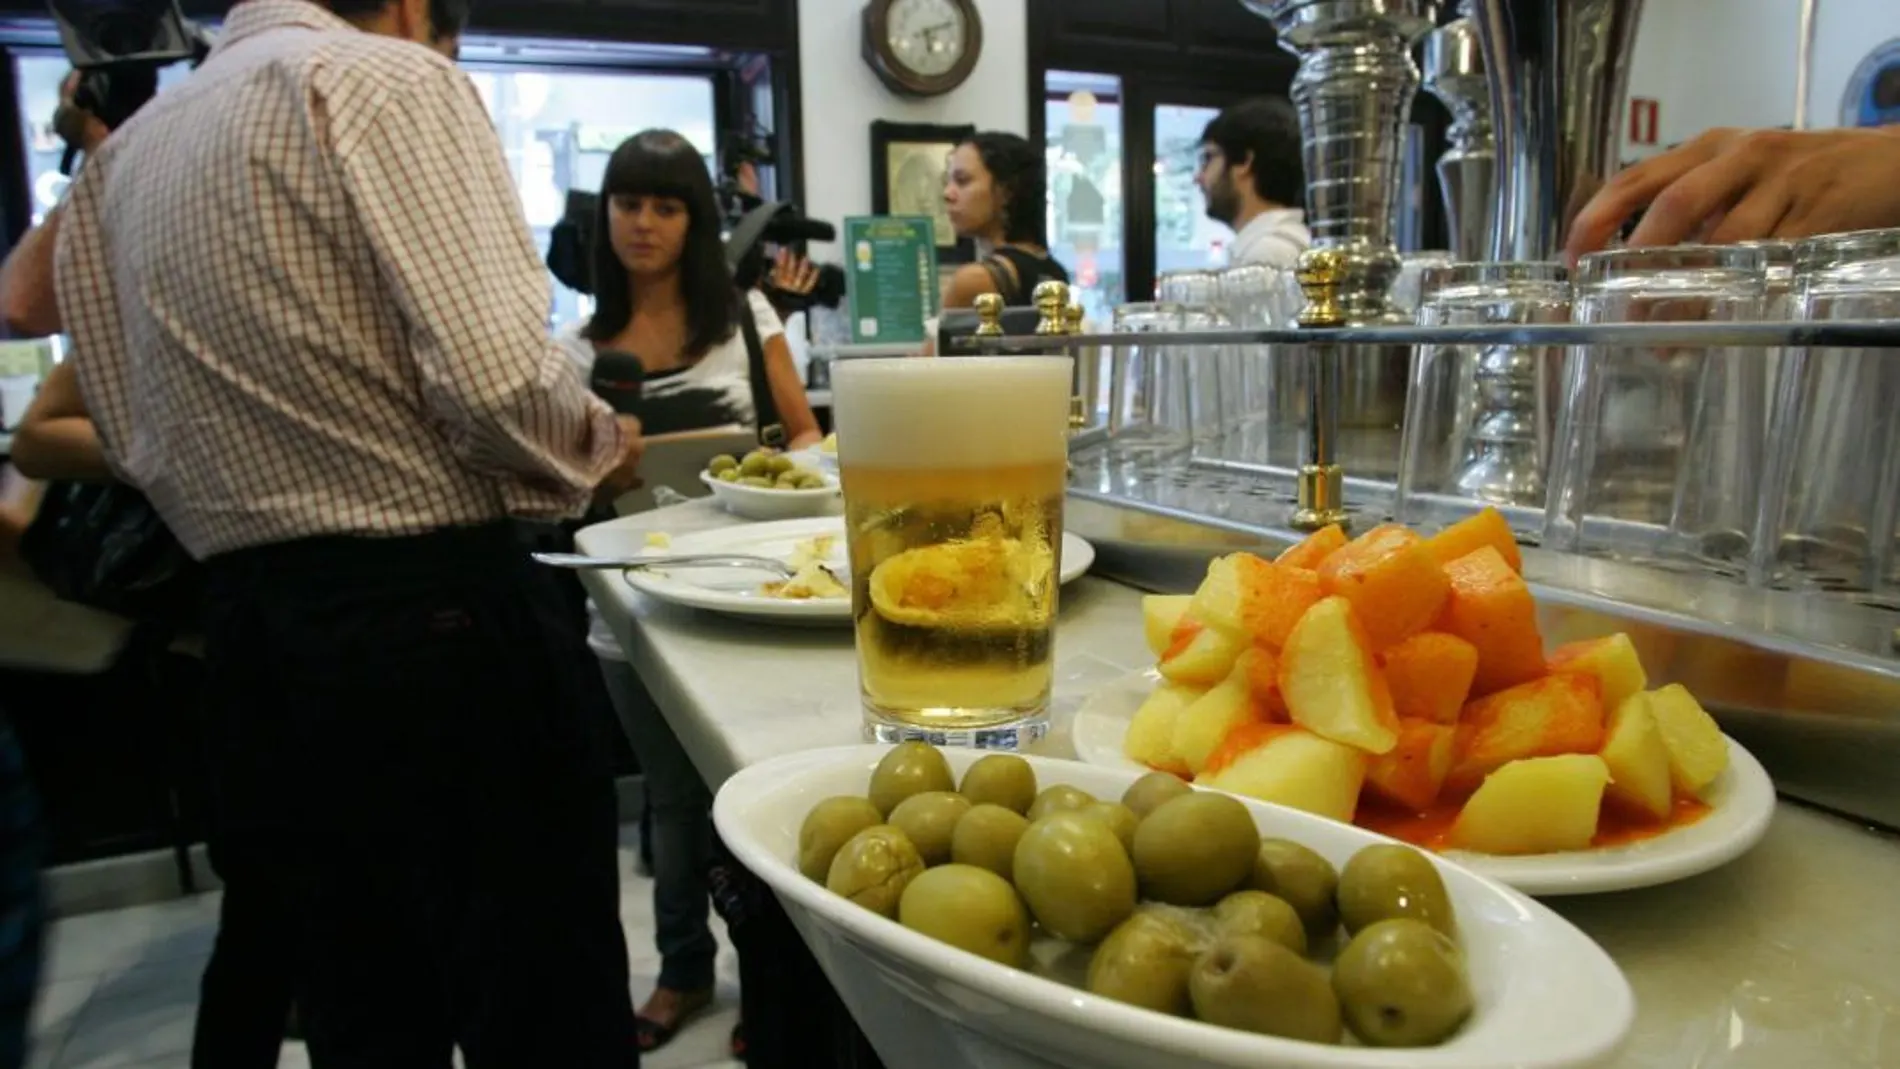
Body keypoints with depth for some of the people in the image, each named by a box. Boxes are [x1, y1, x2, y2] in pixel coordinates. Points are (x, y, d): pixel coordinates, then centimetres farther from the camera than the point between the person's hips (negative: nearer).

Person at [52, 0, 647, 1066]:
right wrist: (600, 441, 0)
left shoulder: (121, 156, 16)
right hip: (436, 616, -7)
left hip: (246, 630, 8)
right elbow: (496, 372, -19)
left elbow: (143, 441, 16)